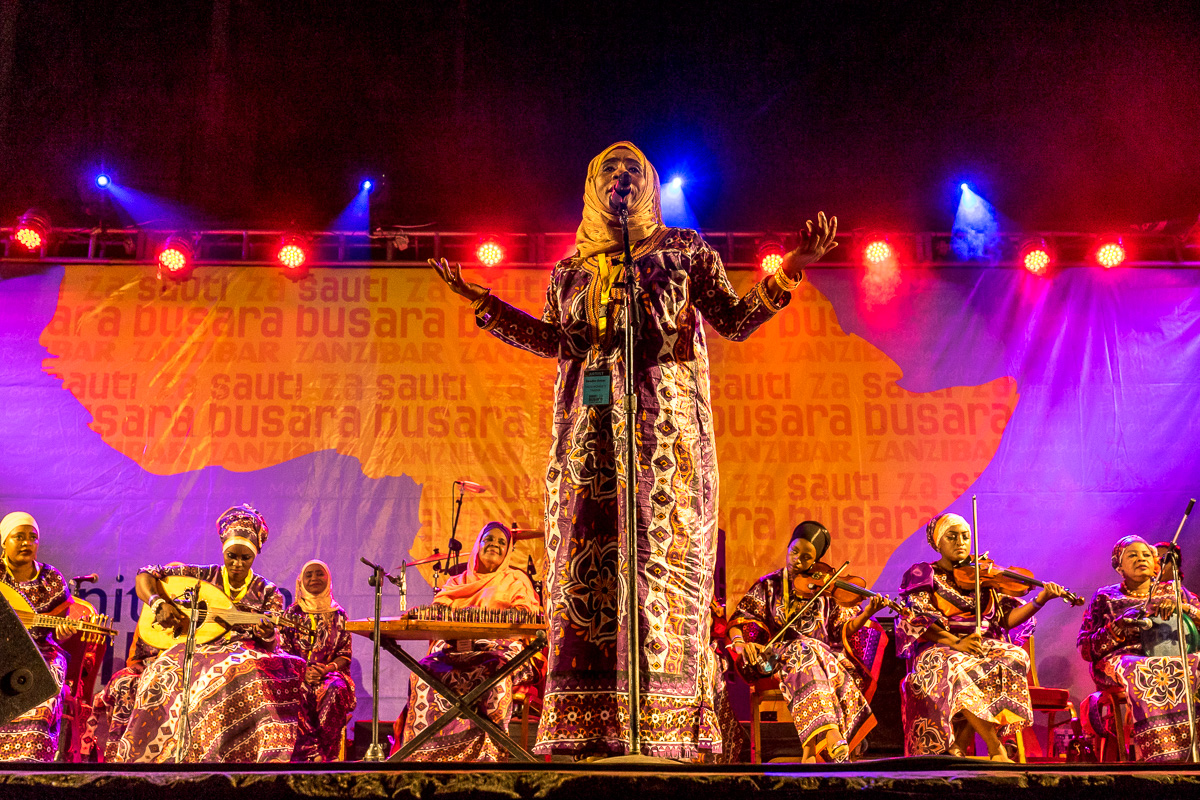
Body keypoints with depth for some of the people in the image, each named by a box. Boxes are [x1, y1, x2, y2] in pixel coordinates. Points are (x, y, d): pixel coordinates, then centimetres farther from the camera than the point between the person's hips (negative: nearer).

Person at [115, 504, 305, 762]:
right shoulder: (202, 576, 10)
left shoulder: (267, 592, 10)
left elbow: (270, 645, 2)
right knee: (163, 674, -32)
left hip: (241, 654, 0)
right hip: (196, 651, 1)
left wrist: (267, 635, -23)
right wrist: (158, 603, -12)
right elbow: (145, 575, 8)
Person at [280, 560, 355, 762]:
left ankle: (326, 753, -34)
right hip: (298, 672, 0)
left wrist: (327, 669, -14)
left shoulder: (338, 614, 12)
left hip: (330, 671, 0)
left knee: (337, 689, -36)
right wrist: (303, 672, -14)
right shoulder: (293, 612, 11)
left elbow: (345, 654, 8)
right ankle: (312, 752, -39)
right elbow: (284, 650, 5)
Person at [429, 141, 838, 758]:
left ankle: (666, 722, -10)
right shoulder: (571, 268, 21)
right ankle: (587, 724, -2)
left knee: (660, 553, -10)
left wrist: (788, 271, -5)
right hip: (590, 425, 3)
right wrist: (481, 302, 17)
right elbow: (555, 341, 16)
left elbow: (734, 320, 8)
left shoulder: (682, 251, 13)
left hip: (662, 420, -3)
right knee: (585, 560, -4)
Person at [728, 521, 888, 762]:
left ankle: (813, 750, -38)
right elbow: (738, 621, 6)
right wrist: (740, 643, -15)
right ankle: (834, 740, -46)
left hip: (824, 654, 1)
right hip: (781, 656, -1)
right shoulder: (769, 584, 11)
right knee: (805, 655, -36)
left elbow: (844, 629, 9)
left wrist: (866, 613, -9)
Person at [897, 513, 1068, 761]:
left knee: (1015, 657, -29)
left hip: (984, 647, 4)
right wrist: (954, 642, -23)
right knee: (954, 667, -38)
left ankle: (959, 744, -26)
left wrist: (1042, 599, -9)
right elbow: (920, 621, -7)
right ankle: (997, 751, -37)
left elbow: (1007, 619, 7)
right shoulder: (923, 574, 7)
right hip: (939, 649, -3)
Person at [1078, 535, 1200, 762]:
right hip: (1121, 659, -2)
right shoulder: (1105, 598, 18)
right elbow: (1086, 649, 7)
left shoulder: (1173, 592, 25)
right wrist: (1119, 625, -7)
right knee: (1143, 672, -39)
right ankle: (1165, 756, -43)